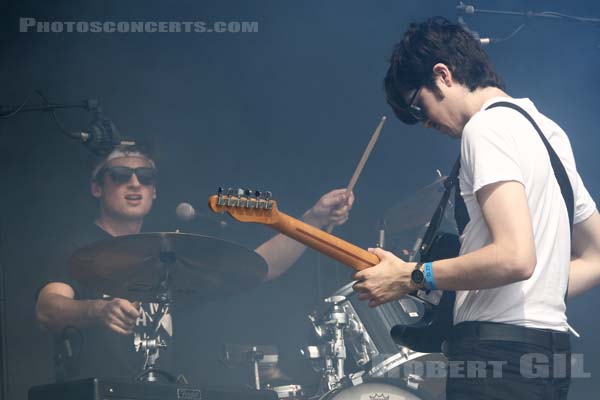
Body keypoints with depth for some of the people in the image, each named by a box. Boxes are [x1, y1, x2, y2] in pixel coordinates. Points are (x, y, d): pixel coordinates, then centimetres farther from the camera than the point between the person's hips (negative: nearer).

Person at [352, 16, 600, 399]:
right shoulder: (546, 130, 19)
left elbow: (515, 257, -22)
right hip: (549, 345, 10)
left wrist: (409, 278, -13)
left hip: (499, 349, -10)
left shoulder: (487, 126, -10)